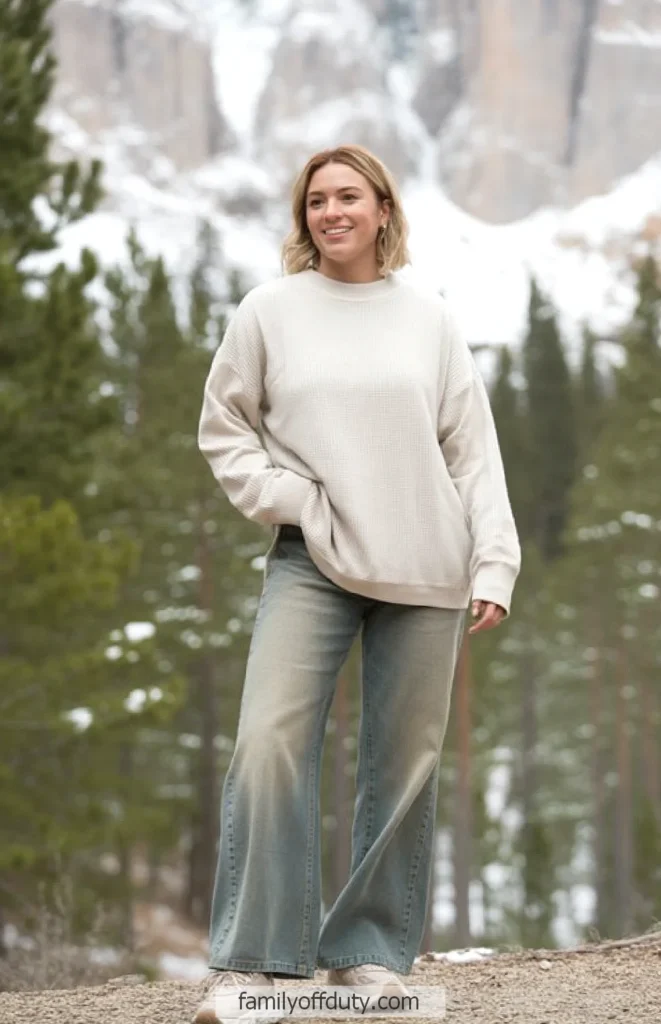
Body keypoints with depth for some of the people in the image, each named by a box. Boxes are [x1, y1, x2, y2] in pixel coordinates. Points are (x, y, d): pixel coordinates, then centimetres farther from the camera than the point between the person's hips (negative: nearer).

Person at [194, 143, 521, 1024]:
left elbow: (474, 450, 8)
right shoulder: (271, 311, 4)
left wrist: (493, 564, 0)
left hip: (425, 573, 2)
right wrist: (294, 501, -5)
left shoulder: (429, 319, 7)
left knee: (405, 766, 3)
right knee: (270, 743, -15)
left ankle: (371, 950, 14)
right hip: (312, 564, -1)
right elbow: (224, 431, 8)